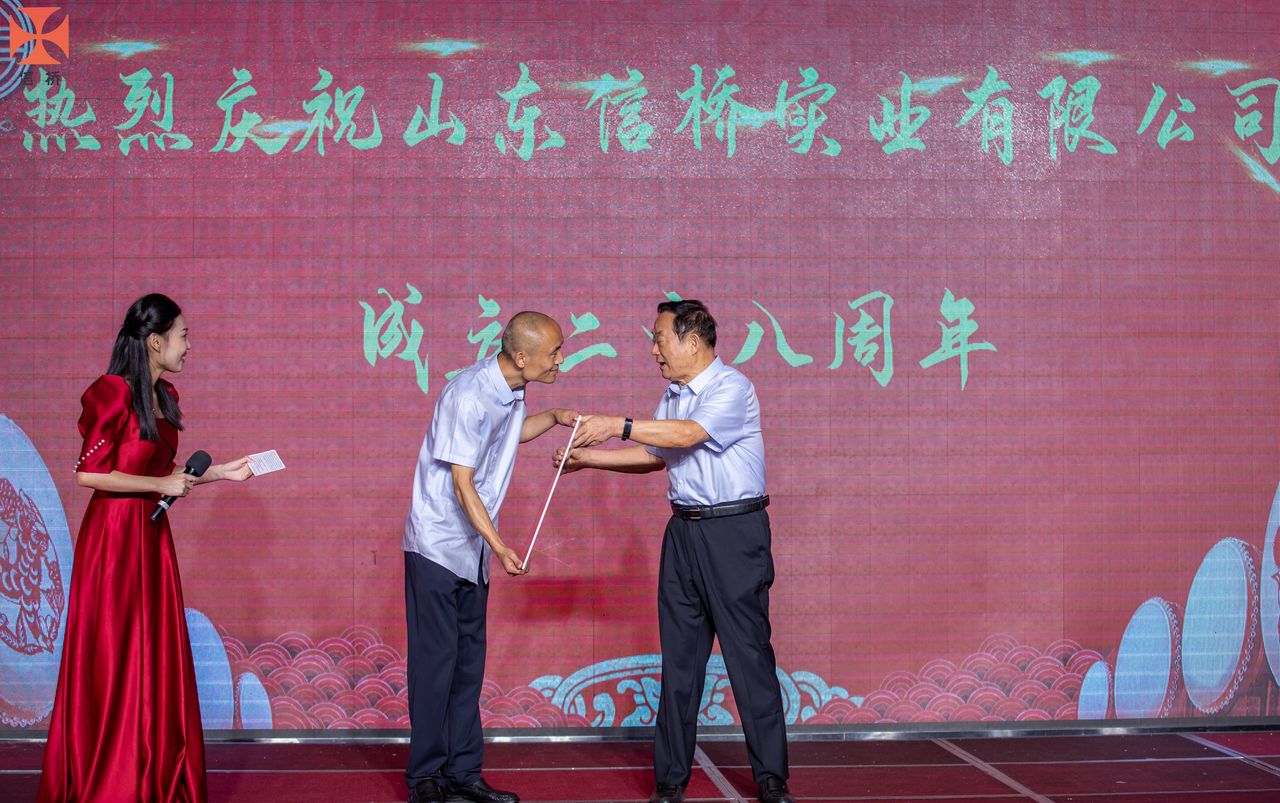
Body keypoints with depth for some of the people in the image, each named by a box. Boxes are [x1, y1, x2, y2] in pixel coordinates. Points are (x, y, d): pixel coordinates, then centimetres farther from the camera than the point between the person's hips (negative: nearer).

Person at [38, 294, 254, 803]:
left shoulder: (163, 397, 11)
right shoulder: (114, 393, -14)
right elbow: (88, 473, -17)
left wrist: (222, 472, 14)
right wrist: (162, 486, -16)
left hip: (152, 536, 8)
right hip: (113, 537, -8)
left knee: (158, 659, 9)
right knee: (113, 661, 0)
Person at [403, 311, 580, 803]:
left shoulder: (511, 391, 3)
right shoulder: (468, 397, -23)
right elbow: (462, 485, -23)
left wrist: (553, 418, 11)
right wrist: (498, 545, -28)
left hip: (472, 550, 8)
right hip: (438, 545, -8)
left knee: (468, 661, 10)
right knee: (435, 661, -4)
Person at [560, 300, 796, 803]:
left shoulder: (732, 388, -12)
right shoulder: (672, 396, 14)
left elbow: (689, 434, -25)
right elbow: (654, 456, 25)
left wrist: (617, 426, -23)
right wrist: (590, 458, 20)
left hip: (734, 533, -8)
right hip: (684, 532, 8)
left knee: (749, 653, -6)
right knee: (679, 654, 7)